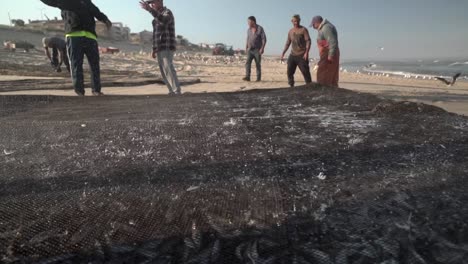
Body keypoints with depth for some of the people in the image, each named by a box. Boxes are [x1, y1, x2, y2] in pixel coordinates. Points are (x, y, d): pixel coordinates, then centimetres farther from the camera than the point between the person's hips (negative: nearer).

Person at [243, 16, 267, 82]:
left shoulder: (260, 28, -7)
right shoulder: (249, 29, 10)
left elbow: (264, 39, -10)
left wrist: (262, 48, -20)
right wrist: (246, 48, 11)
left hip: (257, 50, -4)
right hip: (250, 50, 4)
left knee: (258, 64, -1)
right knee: (248, 63, -13)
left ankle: (259, 78, 8)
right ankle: (247, 77, -20)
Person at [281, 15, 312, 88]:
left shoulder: (303, 30, -4)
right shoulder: (290, 31, 13)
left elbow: (308, 41, -11)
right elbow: (287, 44, 20)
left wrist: (306, 52, -23)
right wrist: (283, 54, 15)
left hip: (302, 55, -5)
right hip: (292, 55, 5)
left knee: (305, 72, -8)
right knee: (289, 72, 1)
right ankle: (291, 86, 12)